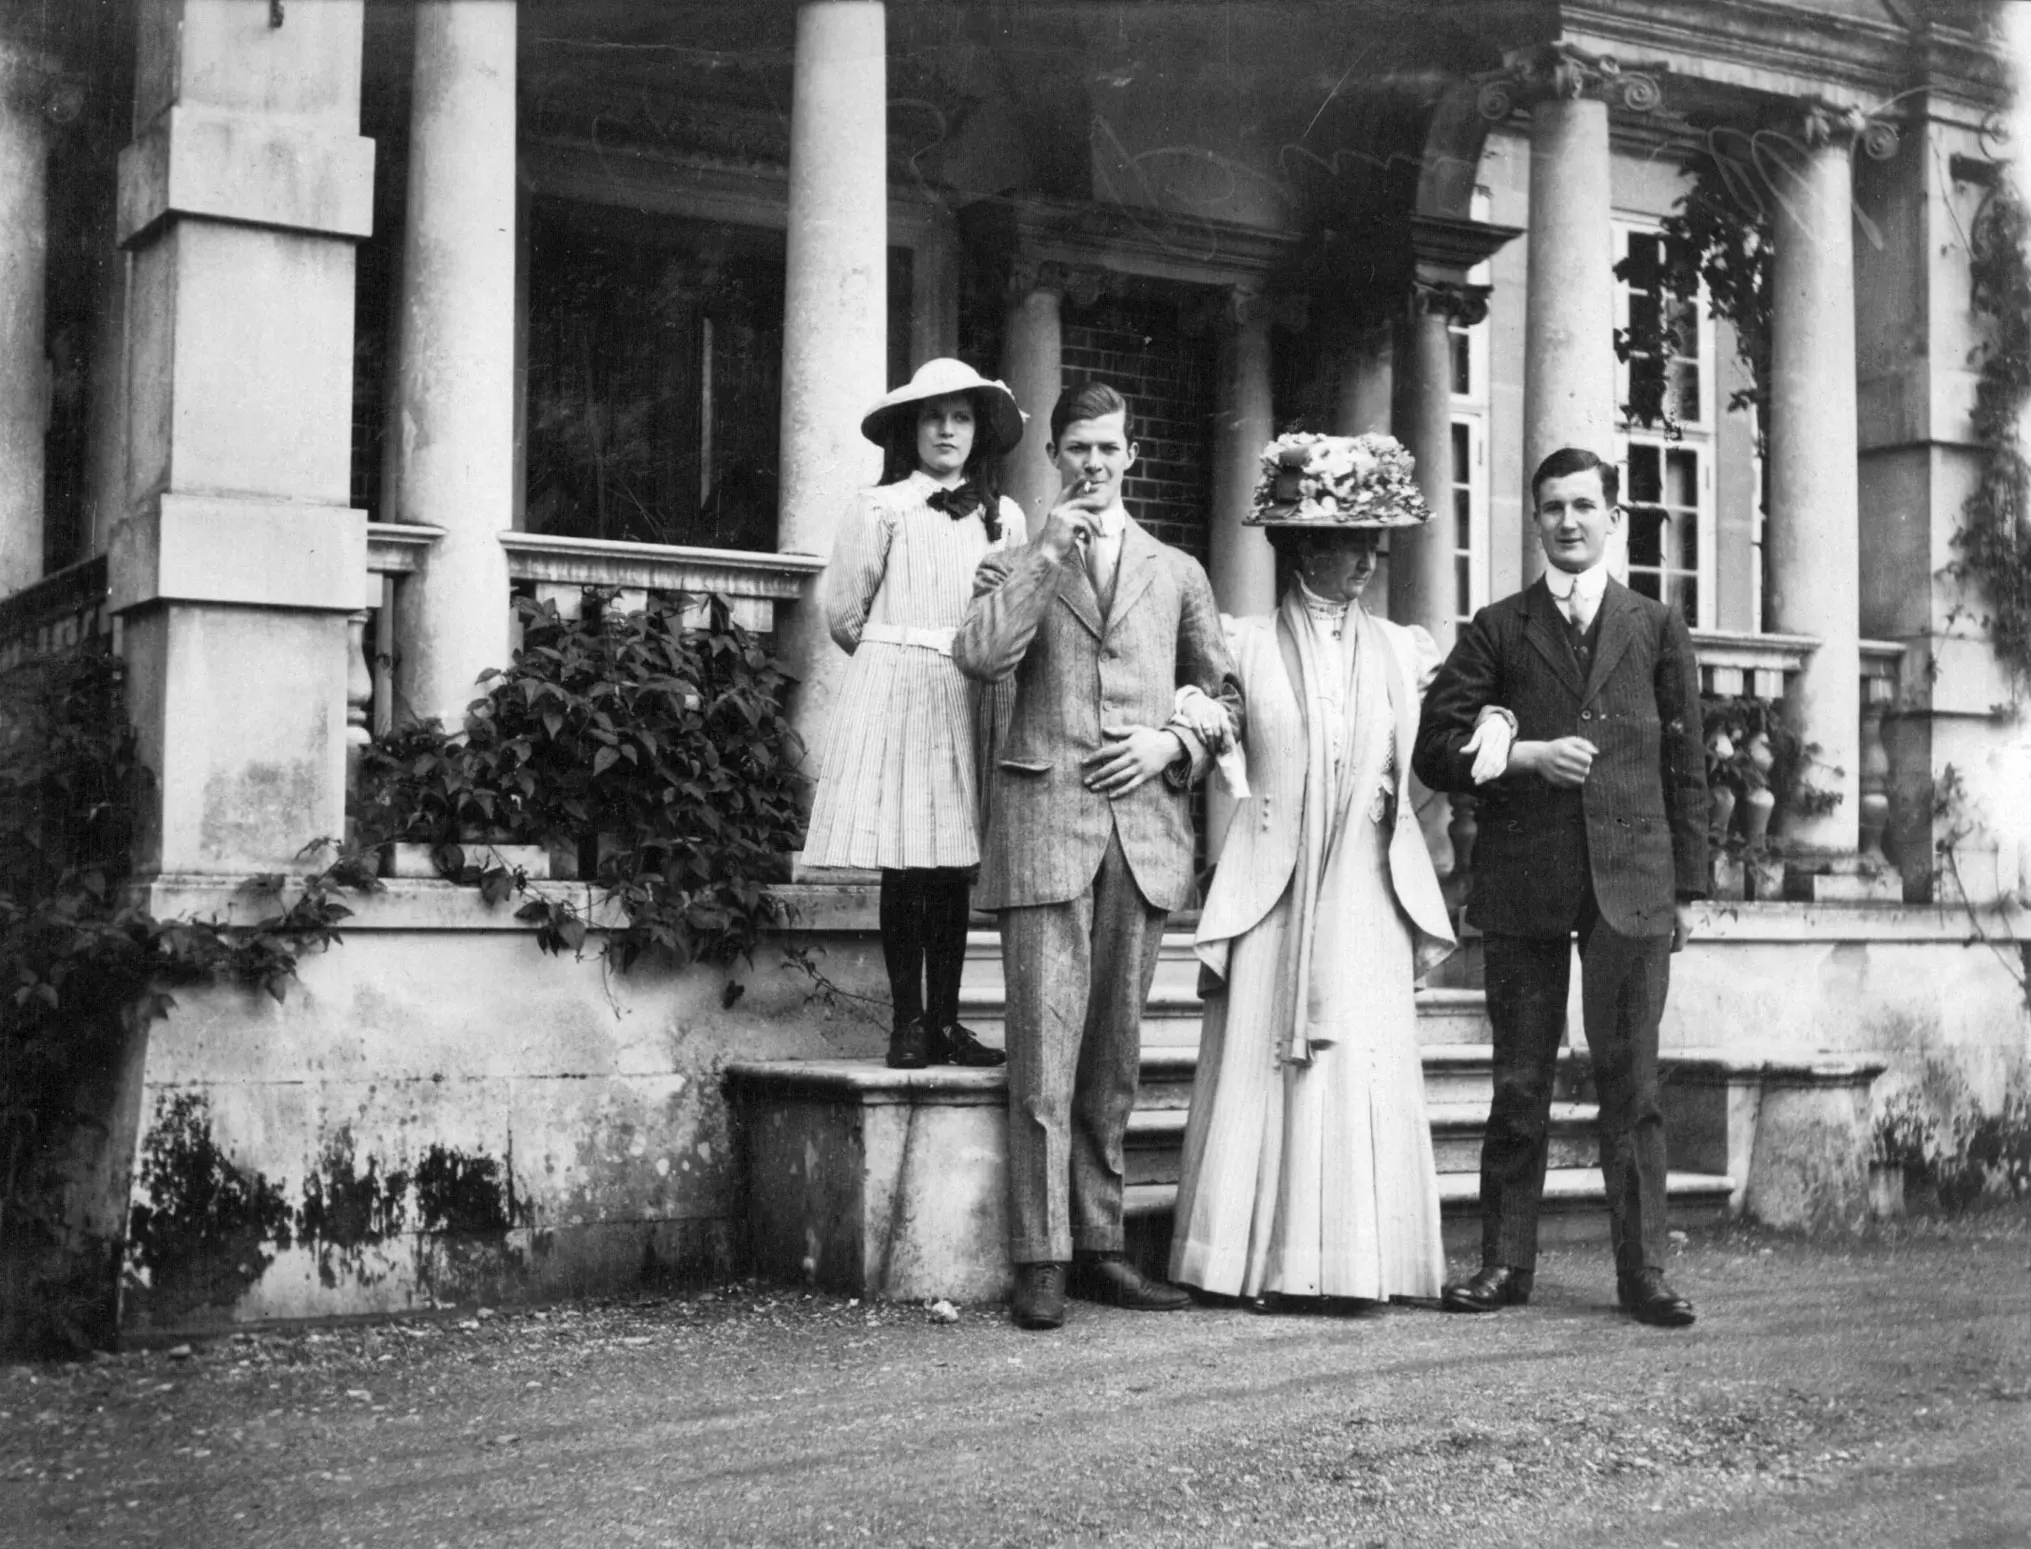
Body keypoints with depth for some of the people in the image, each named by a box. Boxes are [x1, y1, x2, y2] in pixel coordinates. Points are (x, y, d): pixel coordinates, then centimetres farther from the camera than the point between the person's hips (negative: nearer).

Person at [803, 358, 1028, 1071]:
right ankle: (907, 1023, 4)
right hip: (894, 696, -3)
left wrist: (965, 661, 10)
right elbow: (844, 612, 6)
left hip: (971, 703, 3)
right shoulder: (881, 508, 1)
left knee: (955, 871, 3)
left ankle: (944, 1021, 10)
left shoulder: (1004, 519, 11)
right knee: (904, 871, -3)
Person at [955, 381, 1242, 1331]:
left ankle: (1098, 1248, 14)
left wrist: (1176, 741, 1)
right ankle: (1040, 1262, -5)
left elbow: (1225, 695, 20)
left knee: (1114, 1057, 7)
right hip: (1044, 824, -3)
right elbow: (977, 657, -9)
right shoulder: (1015, 566, 11)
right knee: (1045, 1056, -8)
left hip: (1143, 824, 3)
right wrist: (1049, 554, -8)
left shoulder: (1176, 575, 19)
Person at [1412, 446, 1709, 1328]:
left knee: (1631, 1086, 1)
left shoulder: (1657, 630, 13)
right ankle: (1506, 1264, 12)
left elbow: (1686, 767, 11)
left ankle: (1641, 1272, 7)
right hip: (1524, 883, 0)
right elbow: (1436, 749, 5)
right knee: (1518, 1086, 4)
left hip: (1632, 883, 0)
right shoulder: (1498, 630, 10)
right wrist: (1527, 755, -11)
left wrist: (1687, 886, 6)